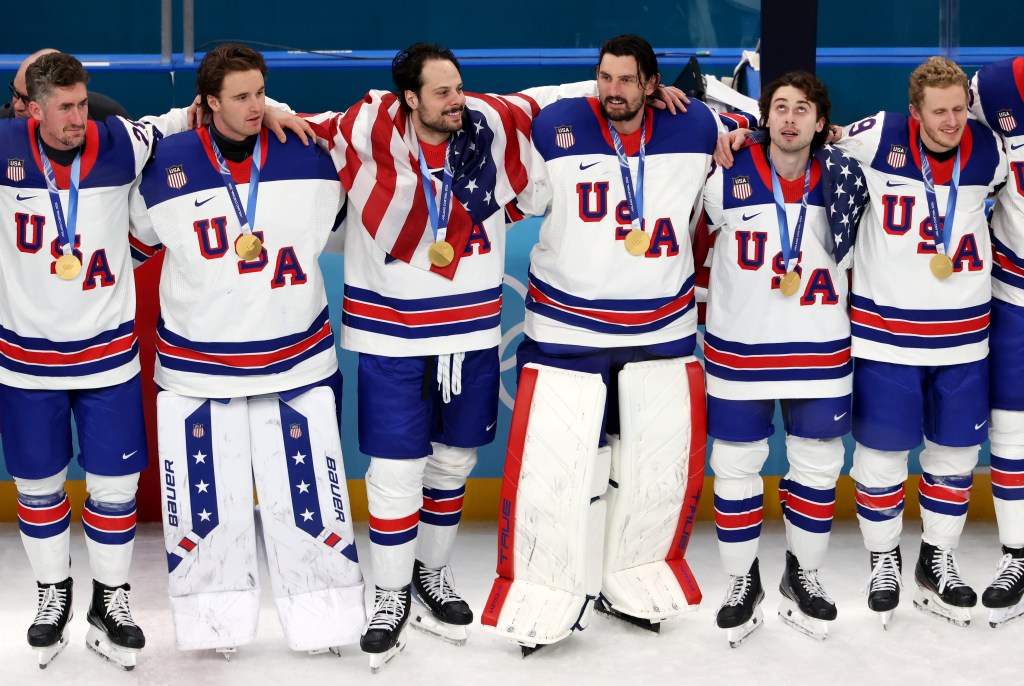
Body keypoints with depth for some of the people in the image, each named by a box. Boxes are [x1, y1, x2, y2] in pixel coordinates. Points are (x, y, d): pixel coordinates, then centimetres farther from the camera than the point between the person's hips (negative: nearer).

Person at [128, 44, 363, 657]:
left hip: (296, 361, 0)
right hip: (196, 367, 0)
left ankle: (327, 617, 19)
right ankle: (215, 620, 24)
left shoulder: (309, 158, -4)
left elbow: (341, 231, 13)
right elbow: (134, 241, 9)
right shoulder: (166, 167, -7)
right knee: (203, 497, 7)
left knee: (309, 492, 4)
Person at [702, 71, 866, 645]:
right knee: (736, 467, 7)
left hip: (820, 350, 1)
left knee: (818, 466, 11)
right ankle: (743, 583, 24)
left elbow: (850, 255, 10)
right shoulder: (728, 179, -10)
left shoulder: (844, 179, -6)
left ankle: (804, 577, 30)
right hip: (738, 349, -1)